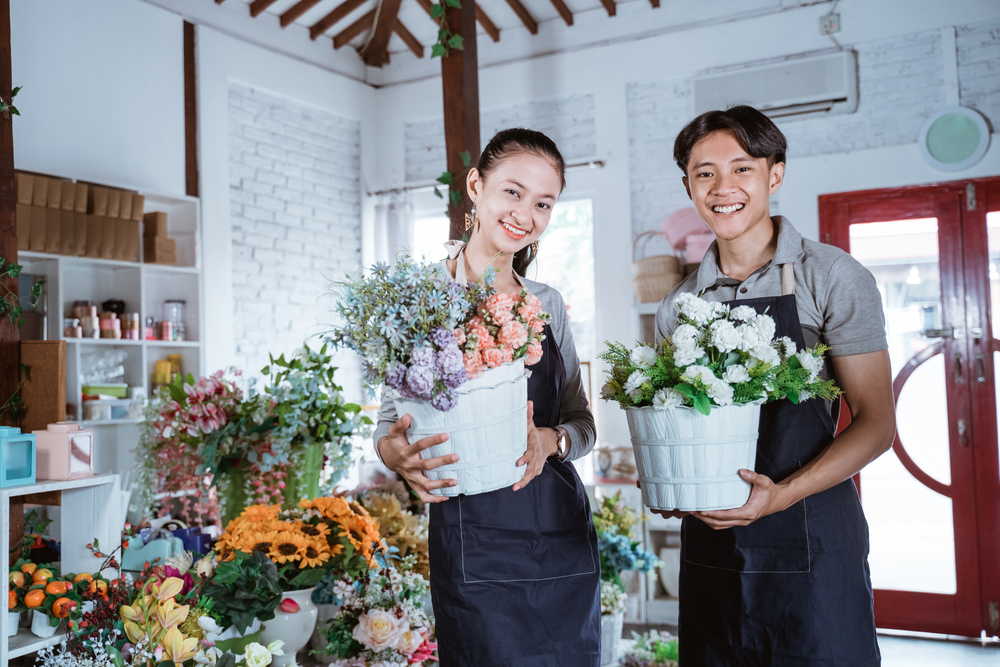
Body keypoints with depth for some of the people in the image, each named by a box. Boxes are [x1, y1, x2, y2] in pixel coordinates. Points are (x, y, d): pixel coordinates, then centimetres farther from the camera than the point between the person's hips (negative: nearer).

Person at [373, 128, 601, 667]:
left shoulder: (547, 304, 9)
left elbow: (581, 420, 12)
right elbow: (390, 419, -3)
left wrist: (551, 440, -11)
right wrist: (393, 452, -25)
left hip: (566, 537, 5)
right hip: (474, 547, -5)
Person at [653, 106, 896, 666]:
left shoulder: (831, 277, -4)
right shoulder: (678, 305, 8)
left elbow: (877, 422, -6)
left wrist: (783, 494, -19)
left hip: (810, 543, -3)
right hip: (708, 547, 4)